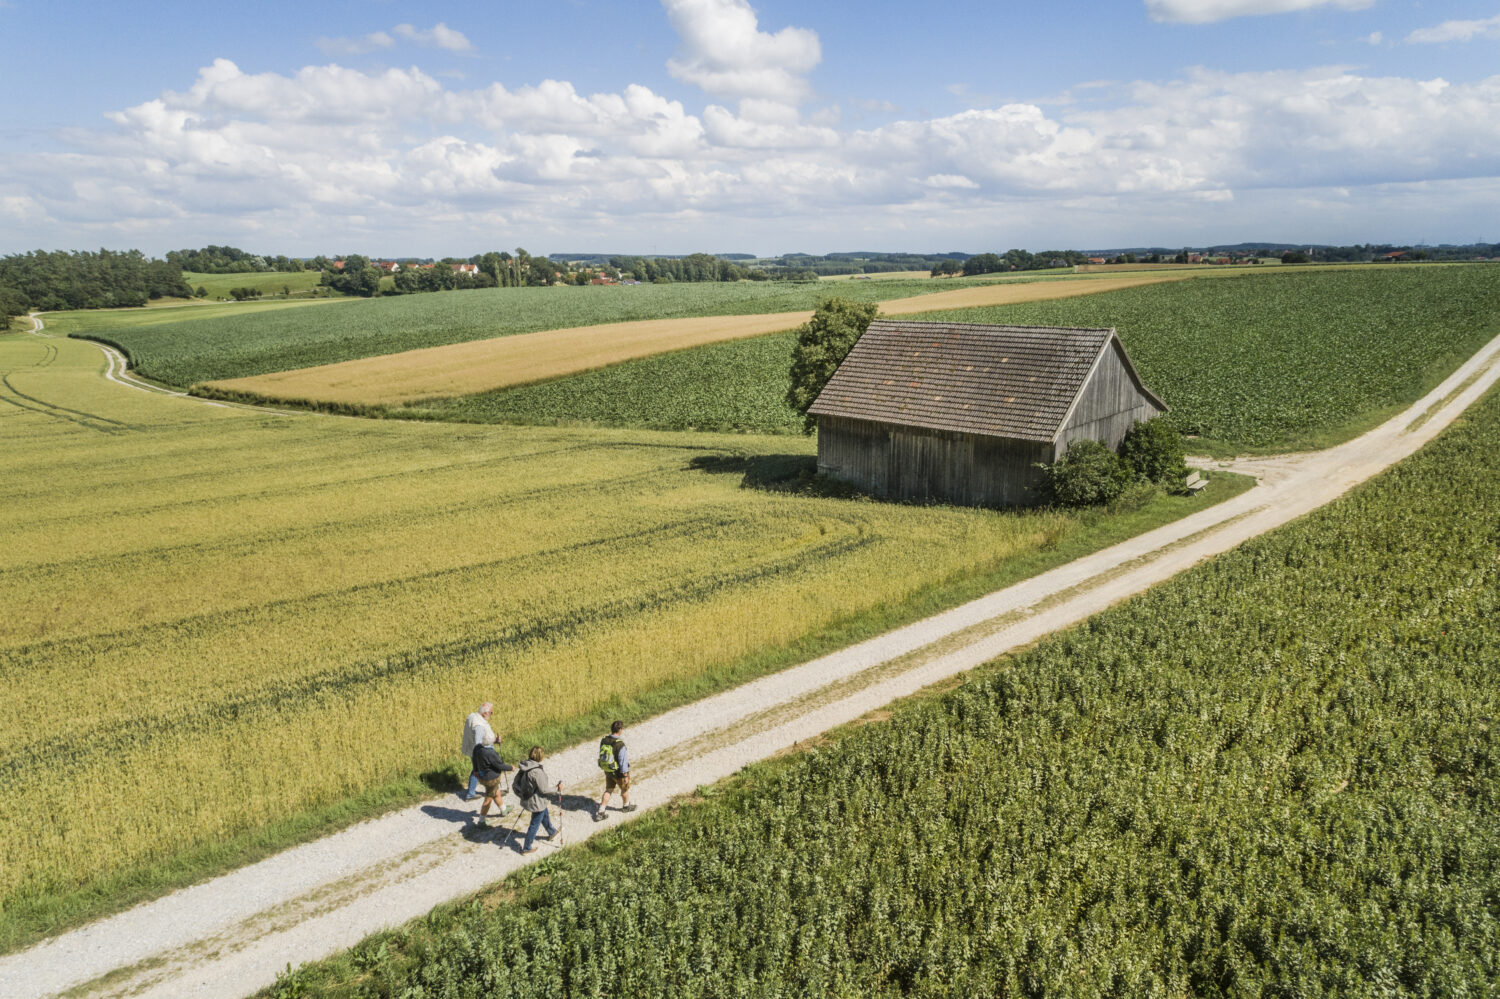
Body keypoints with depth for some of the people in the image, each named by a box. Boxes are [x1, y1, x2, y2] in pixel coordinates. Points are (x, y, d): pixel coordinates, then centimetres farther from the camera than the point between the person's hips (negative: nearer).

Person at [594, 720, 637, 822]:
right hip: (619, 772, -5)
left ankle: (600, 812, 20)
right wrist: (625, 775, -15)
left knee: (608, 790, 20)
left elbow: (602, 755, 4)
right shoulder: (620, 744, -31)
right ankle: (626, 806, 44)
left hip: (607, 770, 5)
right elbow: (623, 761, -25)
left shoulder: (603, 741, -10)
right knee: (625, 789, 21)